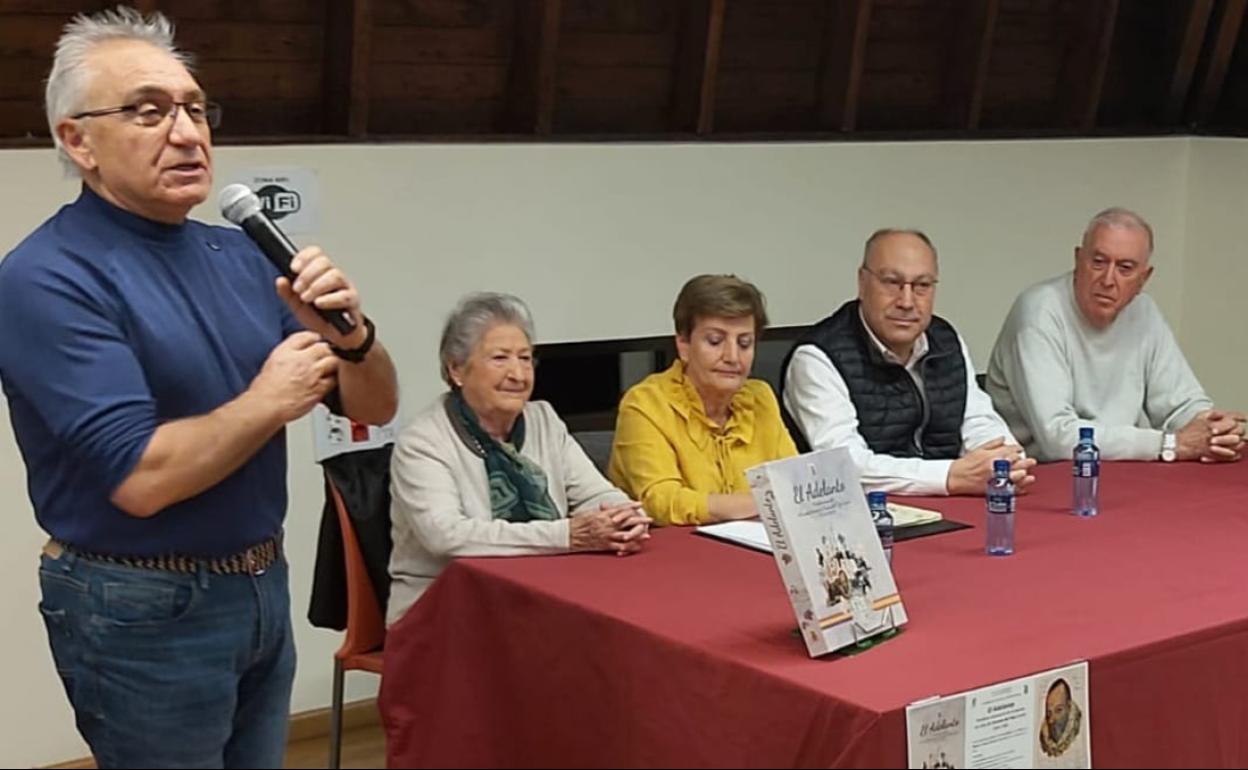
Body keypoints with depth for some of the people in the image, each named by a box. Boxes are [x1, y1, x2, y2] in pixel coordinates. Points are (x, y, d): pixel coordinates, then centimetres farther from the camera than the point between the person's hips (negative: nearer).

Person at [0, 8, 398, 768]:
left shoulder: (238, 255, 5)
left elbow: (374, 406, 6)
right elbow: (140, 479, -25)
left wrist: (350, 334, -15)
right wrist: (270, 401, -13)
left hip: (263, 586, 7)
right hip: (145, 612, -7)